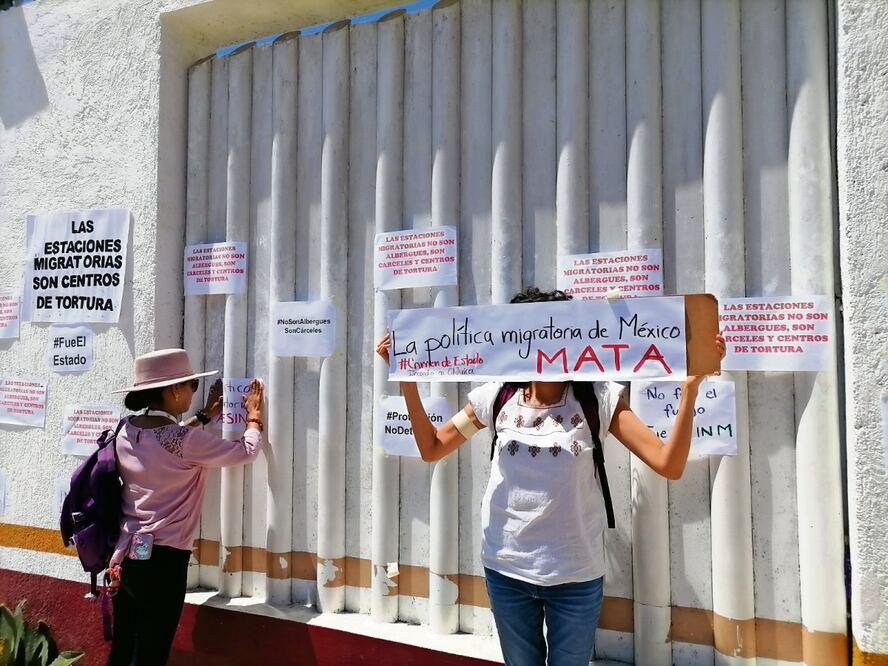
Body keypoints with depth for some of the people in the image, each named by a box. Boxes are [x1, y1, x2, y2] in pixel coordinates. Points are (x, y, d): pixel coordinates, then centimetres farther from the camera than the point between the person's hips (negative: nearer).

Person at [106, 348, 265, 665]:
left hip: (125, 554, 8)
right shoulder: (186, 441, -20)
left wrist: (207, 415, 27)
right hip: (162, 559, -8)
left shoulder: (126, 431, 1)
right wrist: (254, 417, 9)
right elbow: (246, 452, -9)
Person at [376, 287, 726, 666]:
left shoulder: (597, 399, -11)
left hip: (575, 575, -2)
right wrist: (407, 380, -8)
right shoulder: (497, 397, -5)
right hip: (505, 570, 2)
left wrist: (690, 386, -29)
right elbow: (432, 448, 2)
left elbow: (669, 465, -17)